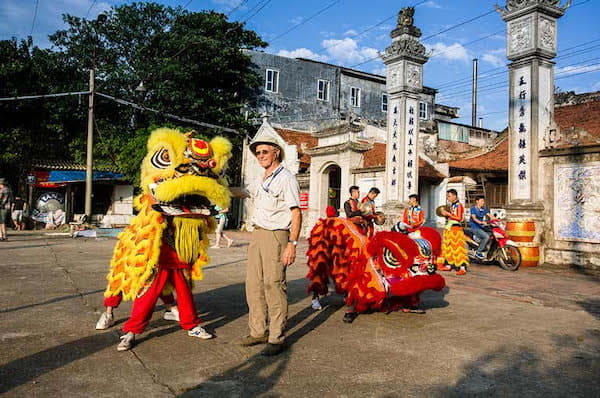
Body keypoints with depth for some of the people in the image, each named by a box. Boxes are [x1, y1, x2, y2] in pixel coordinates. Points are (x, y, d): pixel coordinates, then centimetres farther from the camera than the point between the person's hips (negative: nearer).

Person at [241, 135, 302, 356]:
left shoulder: (286, 179, -6)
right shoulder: (260, 182, 18)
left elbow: (296, 213, -12)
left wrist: (292, 244, -20)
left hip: (276, 236, -8)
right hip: (257, 234, 8)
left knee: (273, 285, -8)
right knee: (254, 284, 8)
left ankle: (277, 338, 0)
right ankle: (258, 332, 18)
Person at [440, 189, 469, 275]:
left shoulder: (459, 205, -10)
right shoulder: (451, 205, 17)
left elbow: (459, 218, -18)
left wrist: (448, 214, -18)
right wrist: (445, 215, 8)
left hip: (456, 228, -9)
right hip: (448, 229, 9)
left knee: (458, 248, -13)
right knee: (448, 247, 12)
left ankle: (463, 268, -14)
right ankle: (449, 265, 22)